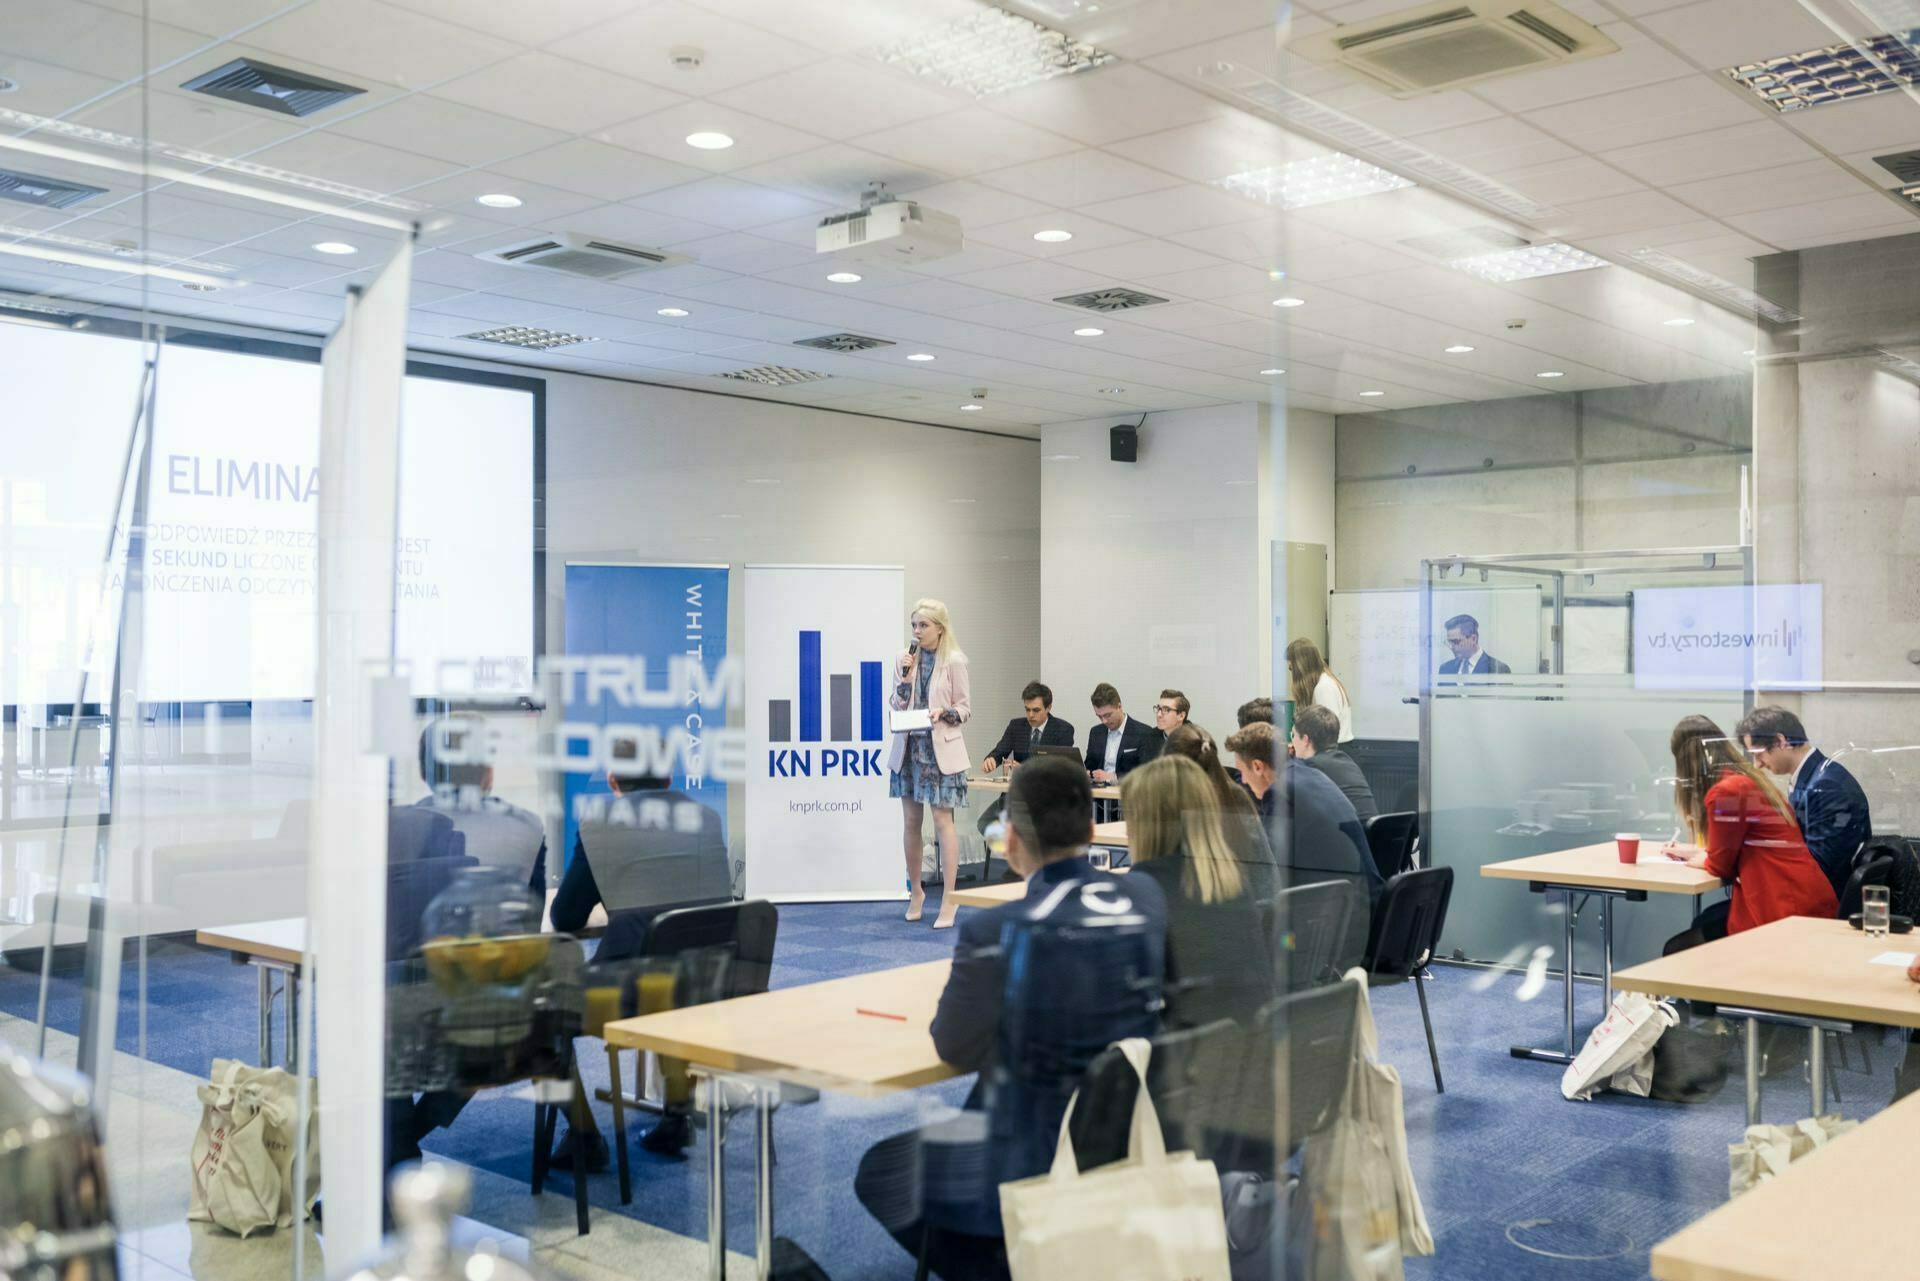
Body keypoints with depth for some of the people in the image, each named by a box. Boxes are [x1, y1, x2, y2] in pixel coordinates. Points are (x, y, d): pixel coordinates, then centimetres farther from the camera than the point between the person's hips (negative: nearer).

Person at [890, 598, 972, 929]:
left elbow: (965, 708, -4)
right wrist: (905, 678, -9)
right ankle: (915, 890, 24)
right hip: (909, 747, 4)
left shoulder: (954, 661, -7)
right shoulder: (906, 658, 5)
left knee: (942, 820, -5)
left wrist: (943, 713, -22)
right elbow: (897, 706, 6)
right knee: (911, 821, 10)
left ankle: (949, 898, -1)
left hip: (941, 749, -4)